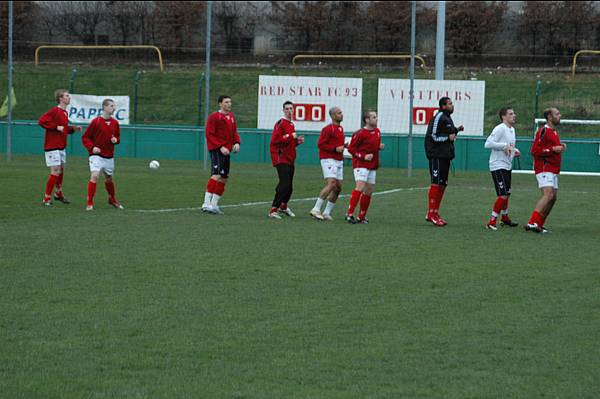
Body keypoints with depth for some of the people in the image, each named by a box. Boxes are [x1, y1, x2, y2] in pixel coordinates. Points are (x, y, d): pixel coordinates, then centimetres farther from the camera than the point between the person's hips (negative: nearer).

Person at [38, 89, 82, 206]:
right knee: (55, 171, -10)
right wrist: (57, 127, -23)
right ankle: (46, 199, -4)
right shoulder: (54, 111, -15)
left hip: (61, 147, 9)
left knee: (61, 170, 19)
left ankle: (59, 194, 36)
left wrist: (73, 129, 8)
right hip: (52, 147, -9)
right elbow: (42, 121, -24)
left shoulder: (65, 113, 13)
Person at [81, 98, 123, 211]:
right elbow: (85, 137, -5)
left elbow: (118, 137, 19)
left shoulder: (115, 123, 6)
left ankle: (112, 199, 42)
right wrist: (92, 147, -21)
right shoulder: (96, 121, -9)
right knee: (94, 176, -21)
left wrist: (115, 140, -5)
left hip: (109, 157, 5)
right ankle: (90, 203, -17)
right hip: (96, 155, -5)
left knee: (109, 179, 18)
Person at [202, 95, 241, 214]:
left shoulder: (231, 116, 15)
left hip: (226, 151, 8)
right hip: (216, 150, -8)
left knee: (224, 178, 9)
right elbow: (209, 134, -12)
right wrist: (220, 147, -20)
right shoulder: (214, 117, -7)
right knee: (217, 174, -20)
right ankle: (207, 203, -22)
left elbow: (234, 132, 21)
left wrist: (236, 142, 1)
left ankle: (214, 204, 15)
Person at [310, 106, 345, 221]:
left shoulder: (340, 129, 17)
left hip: (339, 161, 9)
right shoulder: (328, 129, -10)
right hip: (328, 159, -9)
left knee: (338, 188, 5)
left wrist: (342, 146, 7)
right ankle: (316, 209, -18)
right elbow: (320, 144, -15)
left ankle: (327, 213, 11)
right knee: (331, 184, -20)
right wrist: (335, 148, -19)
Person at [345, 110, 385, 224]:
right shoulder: (360, 133, -13)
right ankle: (349, 214, -21)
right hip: (361, 164, -8)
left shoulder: (377, 131, 11)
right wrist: (363, 156, -19)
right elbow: (351, 148, -11)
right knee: (360, 187, -20)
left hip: (373, 166, 8)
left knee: (369, 191, 8)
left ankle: (362, 216, 18)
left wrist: (380, 146, 4)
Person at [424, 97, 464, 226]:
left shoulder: (447, 118, 17)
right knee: (436, 183, -9)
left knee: (442, 184, 11)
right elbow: (433, 136, -18)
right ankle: (431, 214, -6)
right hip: (437, 156, -10)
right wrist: (448, 137, -16)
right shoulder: (438, 118, -13)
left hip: (445, 156, 10)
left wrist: (456, 130, 9)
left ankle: (434, 213, 17)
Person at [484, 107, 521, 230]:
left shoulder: (512, 129, 14)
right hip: (498, 166, -9)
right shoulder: (500, 129, -15)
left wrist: (514, 151, 9)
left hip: (507, 166, 9)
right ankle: (492, 222, -10)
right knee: (503, 195, -15)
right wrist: (505, 146, -23)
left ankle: (504, 218, 37)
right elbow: (488, 144, -23)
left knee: (506, 194, 20)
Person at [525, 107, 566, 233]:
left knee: (553, 198, 8)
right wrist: (553, 149, -21)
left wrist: (561, 147, 11)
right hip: (544, 169, -10)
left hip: (553, 170, 10)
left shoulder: (554, 132, 20)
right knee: (548, 195, -22)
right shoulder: (543, 131, -11)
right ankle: (532, 223, -27)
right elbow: (535, 150, -18)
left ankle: (539, 225, 13)